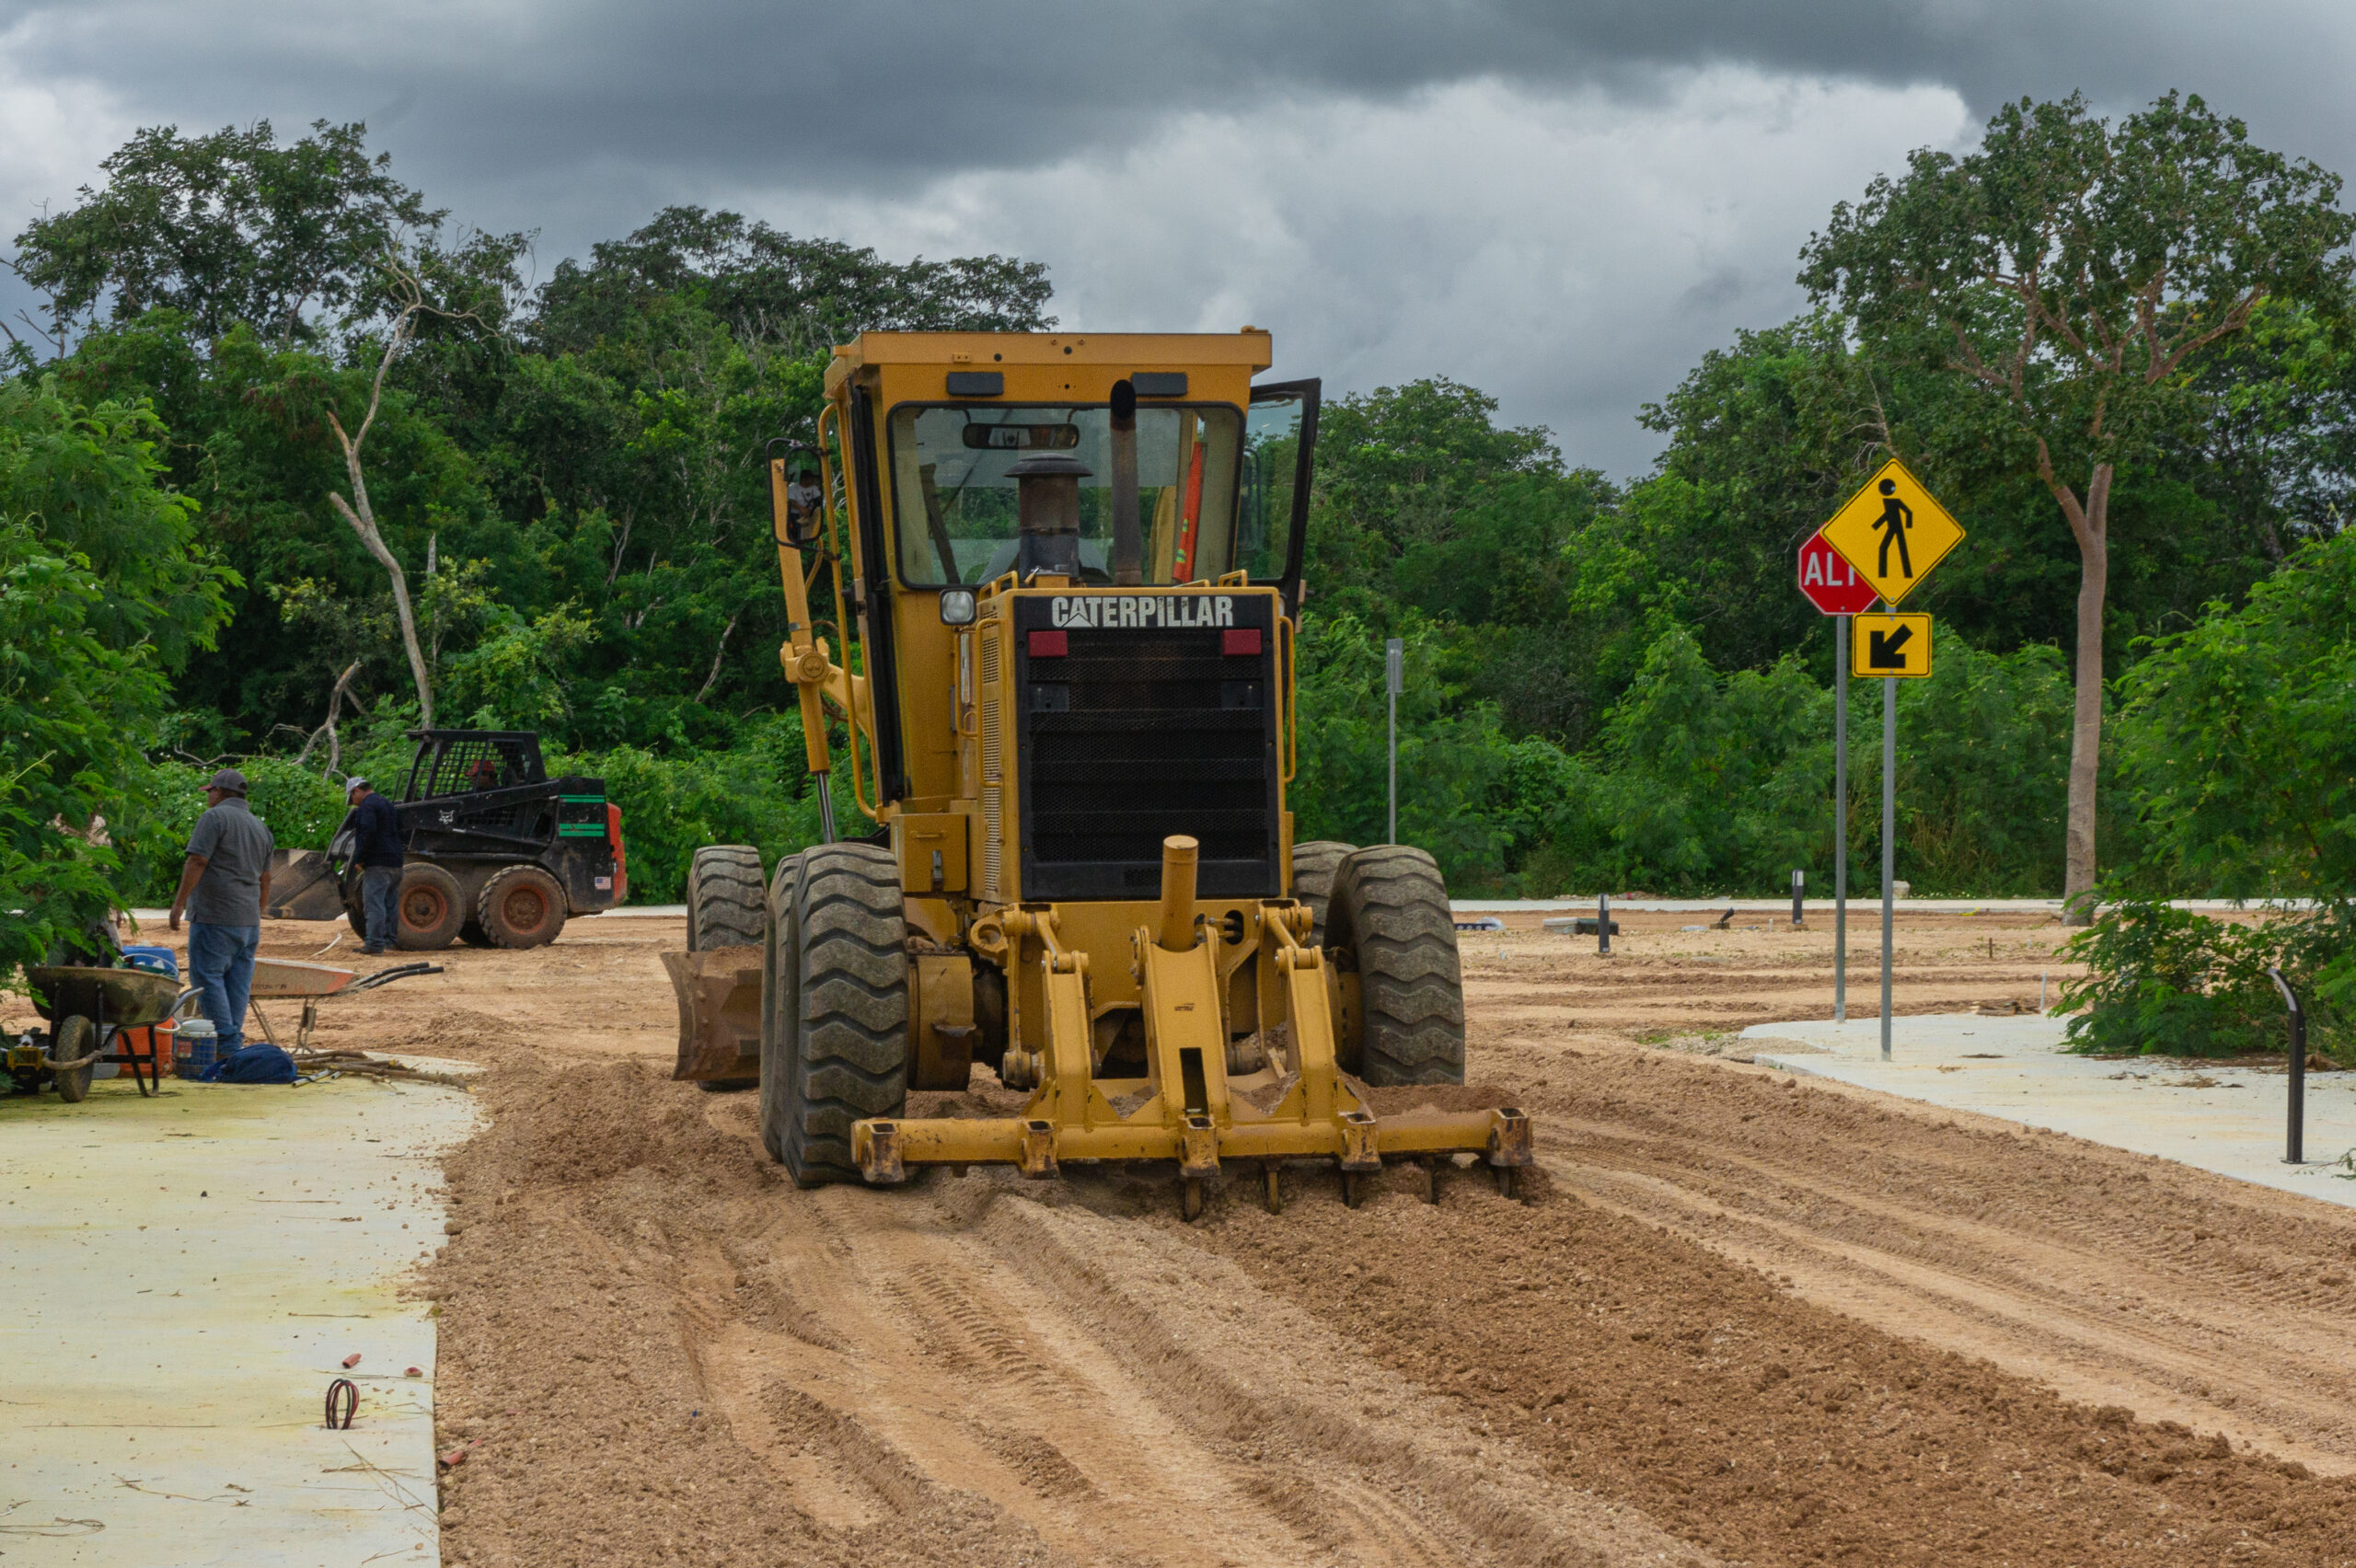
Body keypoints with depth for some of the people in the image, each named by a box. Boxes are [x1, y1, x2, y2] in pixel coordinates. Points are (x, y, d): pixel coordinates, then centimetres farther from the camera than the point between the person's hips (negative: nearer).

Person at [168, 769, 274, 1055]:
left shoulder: (215, 817, -7)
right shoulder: (260, 827, 18)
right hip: (248, 920, 8)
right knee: (238, 983, 8)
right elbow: (265, 881, 22)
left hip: (215, 917, -8)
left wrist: (178, 903, -11)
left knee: (207, 977, -6)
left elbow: (197, 862, -15)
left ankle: (226, 1041, -13)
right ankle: (234, 1044, 7)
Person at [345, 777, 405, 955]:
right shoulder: (388, 804, 21)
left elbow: (368, 831, -22)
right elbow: (399, 830, 25)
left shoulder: (368, 805, -10)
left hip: (377, 864, -10)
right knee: (391, 903, 12)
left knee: (374, 903, -11)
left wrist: (359, 858, -16)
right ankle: (390, 938, 15)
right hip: (395, 863, 10)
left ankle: (374, 943, -17)